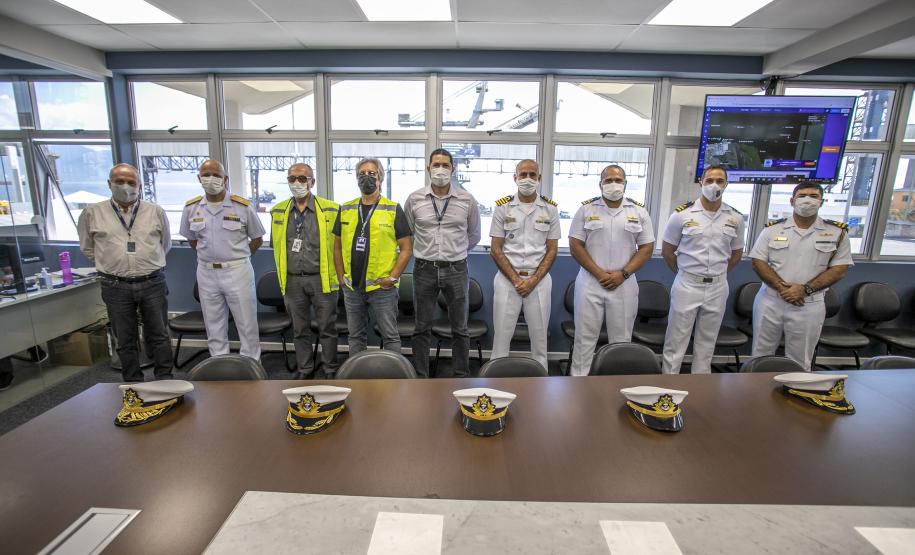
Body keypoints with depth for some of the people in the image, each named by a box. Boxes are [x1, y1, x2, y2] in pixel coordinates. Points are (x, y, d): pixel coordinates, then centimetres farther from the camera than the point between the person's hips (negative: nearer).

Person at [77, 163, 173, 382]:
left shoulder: (155, 211, 4)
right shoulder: (93, 213, 4)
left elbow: (165, 244, 16)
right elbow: (87, 247, 16)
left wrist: (149, 263, 13)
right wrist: (111, 263, 10)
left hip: (153, 283, 0)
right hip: (116, 286, 0)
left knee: (159, 335, 8)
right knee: (125, 340, 9)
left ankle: (165, 380, 19)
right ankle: (133, 385, 22)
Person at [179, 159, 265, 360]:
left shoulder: (242, 206, -7)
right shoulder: (191, 208, 3)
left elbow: (257, 239, 3)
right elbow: (191, 238, 18)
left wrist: (237, 257, 5)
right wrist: (208, 257, 11)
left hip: (238, 271, -3)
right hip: (206, 273, 4)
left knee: (247, 325, 3)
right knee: (214, 328, 14)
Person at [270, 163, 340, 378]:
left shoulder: (330, 210, -4)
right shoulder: (278, 211, 7)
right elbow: (277, 247, 15)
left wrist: (336, 274, 0)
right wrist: (283, 275, 14)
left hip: (322, 279, -3)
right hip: (292, 281, 3)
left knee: (327, 327, 7)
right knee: (300, 329, 14)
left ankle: (329, 369, 23)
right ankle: (304, 368, 30)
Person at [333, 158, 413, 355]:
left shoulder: (393, 210, -3)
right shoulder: (345, 210, 9)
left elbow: (406, 248, -5)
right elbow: (337, 246, 15)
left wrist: (393, 277, -11)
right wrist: (341, 277, 7)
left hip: (382, 287, -4)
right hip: (351, 287, 4)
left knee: (390, 336, 5)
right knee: (355, 336, 17)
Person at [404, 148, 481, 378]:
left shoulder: (467, 200, 0)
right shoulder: (414, 199, 1)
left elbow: (474, 236, 13)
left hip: (456, 270, 0)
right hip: (424, 270, 0)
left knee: (459, 329, 8)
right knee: (422, 328, 8)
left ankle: (460, 376, 23)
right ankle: (420, 377, 22)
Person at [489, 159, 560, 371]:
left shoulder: (550, 208, 4)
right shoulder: (502, 207, 1)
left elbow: (552, 250, 3)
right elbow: (496, 250, -1)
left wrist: (533, 280, -8)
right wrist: (516, 280, -9)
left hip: (539, 279, 1)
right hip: (507, 278, -1)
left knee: (539, 336, 8)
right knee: (502, 335, 4)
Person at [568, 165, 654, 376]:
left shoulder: (639, 211, 6)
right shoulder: (586, 208, 2)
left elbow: (647, 248, 4)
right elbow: (575, 245, -3)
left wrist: (623, 274, -9)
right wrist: (599, 273, -10)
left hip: (624, 284, 1)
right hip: (590, 282, -1)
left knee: (621, 339, 10)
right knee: (585, 337, 5)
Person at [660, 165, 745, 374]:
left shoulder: (735, 218, 4)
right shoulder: (682, 213, -6)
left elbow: (736, 253, 16)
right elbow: (667, 251, 1)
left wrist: (717, 274, 12)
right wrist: (684, 272, 6)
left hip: (718, 288, 3)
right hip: (687, 285, -3)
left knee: (707, 343, 13)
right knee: (676, 341, 2)